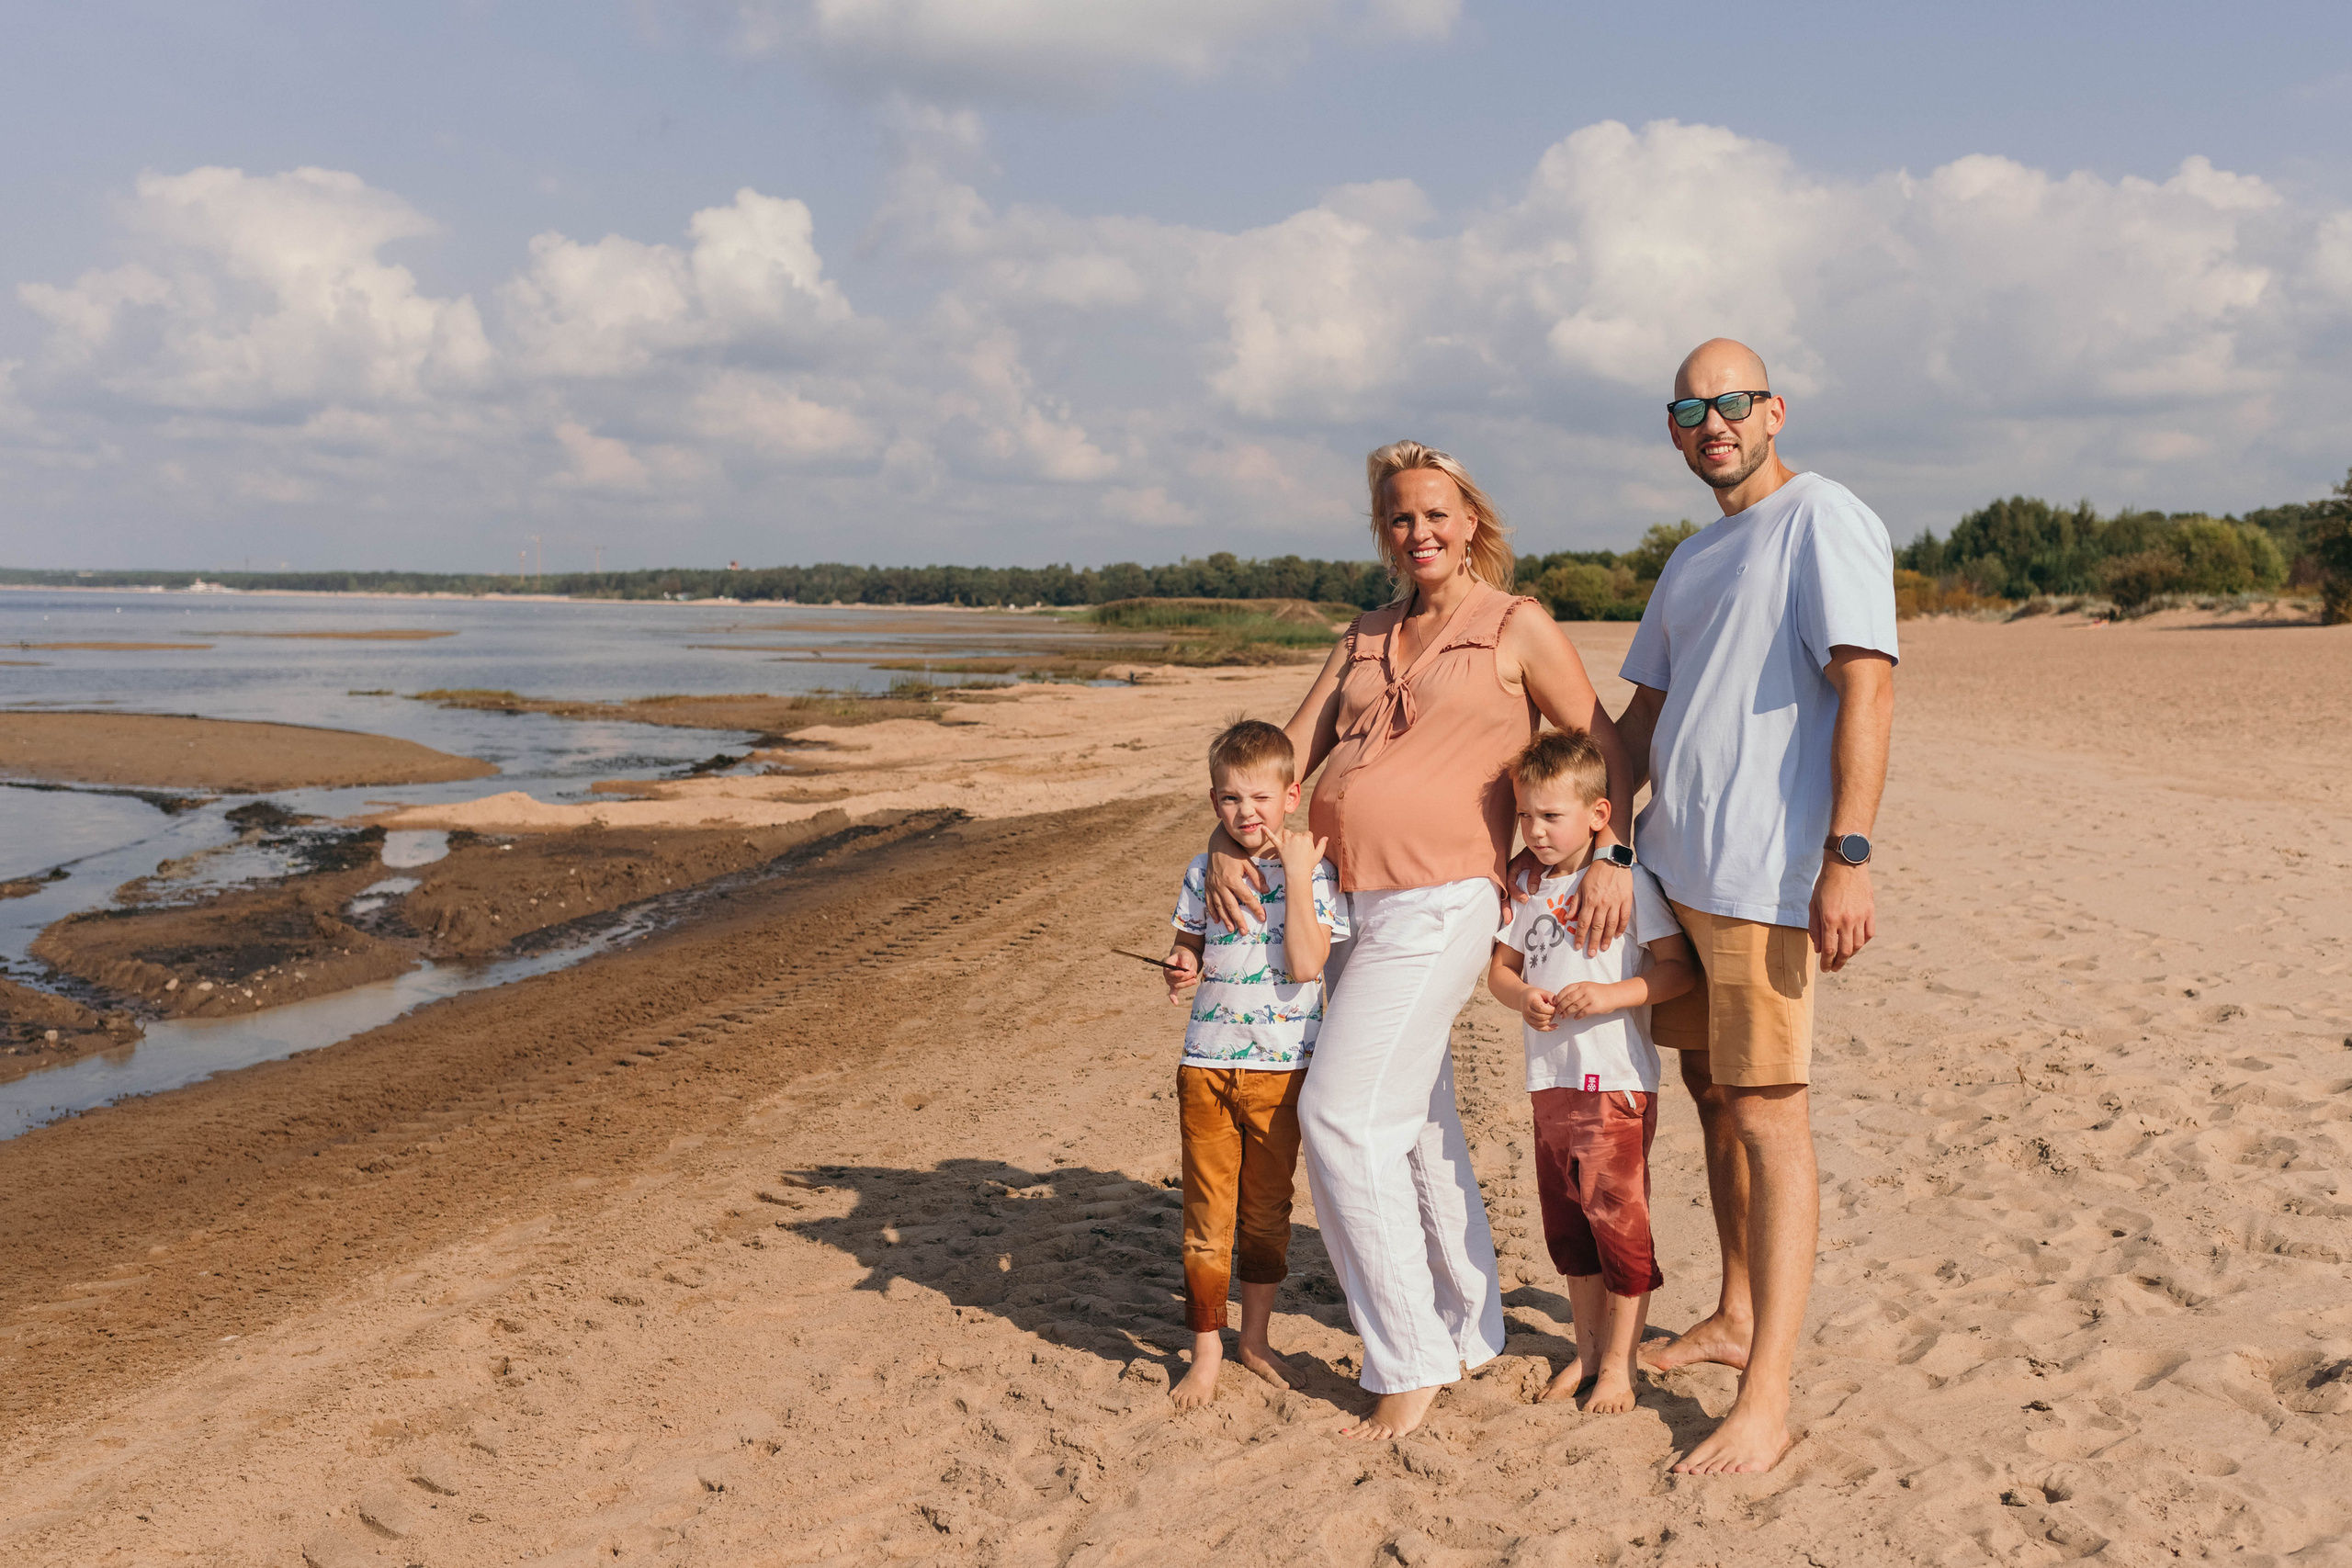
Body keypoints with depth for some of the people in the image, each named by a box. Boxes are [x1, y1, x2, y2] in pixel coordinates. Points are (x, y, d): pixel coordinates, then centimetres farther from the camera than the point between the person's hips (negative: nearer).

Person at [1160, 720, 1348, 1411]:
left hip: (1281, 1065, -2)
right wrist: (1180, 968, -9)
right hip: (1206, 1063, 2)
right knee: (1207, 1212, 6)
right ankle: (1206, 1350, 19)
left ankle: (1255, 1338, 30)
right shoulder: (1204, 872, 2)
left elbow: (1305, 965, -18)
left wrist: (1296, 874, -19)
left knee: (1267, 1209, 12)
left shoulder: (1312, 871, -7)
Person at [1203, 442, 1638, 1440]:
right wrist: (1229, 842, -1)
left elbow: (1606, 748, 3)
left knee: (1345, 1114, -13)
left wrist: (1612, 857, -10)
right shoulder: (1366, 638, 18)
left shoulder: (1516, 628, 2)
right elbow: (1291, 749, 14)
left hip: (1439, 901, -6)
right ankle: (1470, 1331, 29)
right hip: (1342, 900, 7)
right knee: (1415, 1121, 14)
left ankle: (1409, 1360, -1)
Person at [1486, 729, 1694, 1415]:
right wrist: (1521, 997, -6)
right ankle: (1586, 1350, 28)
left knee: (1617, 1218, -3)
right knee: (1565, 1224, 14)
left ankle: (1619, 1361, 11)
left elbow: (1679, 968, -11)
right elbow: (1500, 967, 15)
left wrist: (1612, 995, -23)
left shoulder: (1628, 881, -9)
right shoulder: (1531, 887, 9)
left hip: (1616, 1082, -6)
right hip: (1550, 1078, 6)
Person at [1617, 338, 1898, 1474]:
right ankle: (1735, 1319, 30)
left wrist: (1847, 857, -23)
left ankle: (1766, 1401, -3)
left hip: (1765, 874, -8)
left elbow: (1866, 689, -15)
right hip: (1674, 868, 8)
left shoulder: (1825, 521, -6)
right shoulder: (1691, 560, 19)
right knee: (1713, 1097, 15)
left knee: (1767, 1115, -7)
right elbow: (1642, 715, 22)